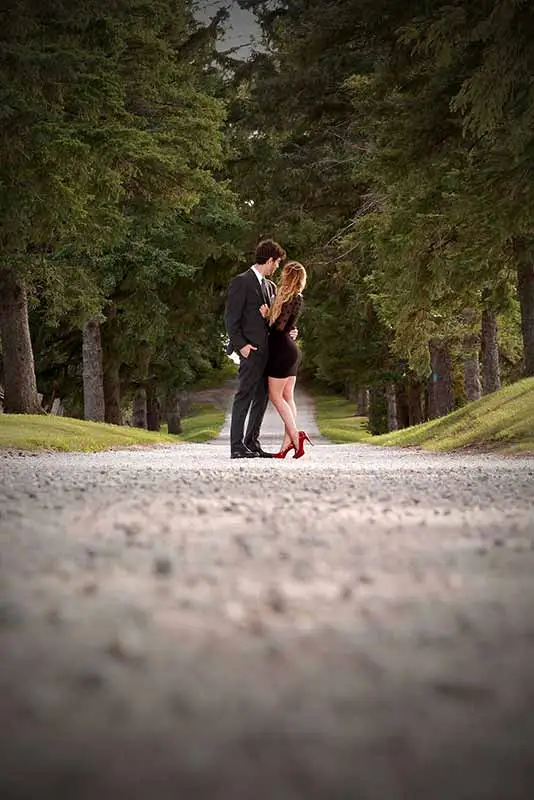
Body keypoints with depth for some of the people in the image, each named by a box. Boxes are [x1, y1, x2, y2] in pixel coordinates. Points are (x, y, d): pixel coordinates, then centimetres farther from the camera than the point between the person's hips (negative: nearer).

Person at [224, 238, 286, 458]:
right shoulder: (241, 282, -6)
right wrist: (240, 344, -17)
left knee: (262, 397, 9)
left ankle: (252, 443, 15)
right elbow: (231, 317, -10)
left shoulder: (270, 286, 20)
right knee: (244, 396, -9)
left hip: (267, 349, 8)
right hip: (251, 349, -8)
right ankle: (237, 447, -9)